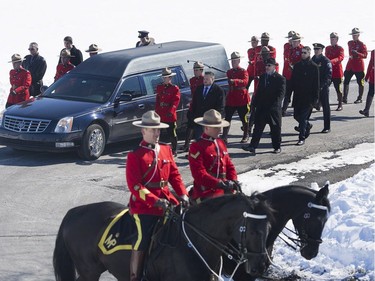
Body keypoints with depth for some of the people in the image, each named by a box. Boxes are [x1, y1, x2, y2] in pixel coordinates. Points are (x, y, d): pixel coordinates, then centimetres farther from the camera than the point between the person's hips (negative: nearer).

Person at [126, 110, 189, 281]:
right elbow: (134, 185, -15)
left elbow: (174, 174, 11)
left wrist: (182, 194, -5)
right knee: (143, 240, -11)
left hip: (165, 199, 6)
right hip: (144, 205, -6)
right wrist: (155, 200, -23)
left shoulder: (166, 150, 10)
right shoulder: (135, 156, -8)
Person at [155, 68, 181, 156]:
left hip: (170, 116, -5)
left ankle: (174, 151, 12)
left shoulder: (175, 88, -5)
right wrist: (156, 111, 7)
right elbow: (157, 100, 15)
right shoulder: (159, 87, 13)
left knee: (172, 134, 2)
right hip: (160, 115, 5)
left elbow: (175, 101, -11)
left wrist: (171, 111, -21)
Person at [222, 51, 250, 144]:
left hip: (242, 98, -5)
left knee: (243, 118, 5)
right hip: (231, 97, 5)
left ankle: (246, 136, 21)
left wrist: (234, 81, -39)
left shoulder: (243, 71, -7)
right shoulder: (229, 72, 12)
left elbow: (245, 81, -26)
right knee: (227, 118, -3)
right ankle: (224, 137, -6)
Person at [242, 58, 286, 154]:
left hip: (274, 108, -5)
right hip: (261, 107, 5)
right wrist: (255, 103, 8)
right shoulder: (263, 77, 12)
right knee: (258, 127, 1)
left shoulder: (280, 78, -6)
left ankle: (277, 147, 18)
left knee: (275, 128, 6)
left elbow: (281, 93, -12)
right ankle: (252, 146, -1)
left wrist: (275, 104, -24)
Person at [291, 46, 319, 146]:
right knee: (296, 115, 10)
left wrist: (315, 97, -8)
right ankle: (307, 125, 39)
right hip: (298, 96, 5)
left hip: (308, 97, -5)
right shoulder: (297, 65, 8)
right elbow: (293, 80, 12)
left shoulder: (314, 66, -4)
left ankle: (302, 138, -4)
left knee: (303, 117, -9)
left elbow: (316, 83, -5)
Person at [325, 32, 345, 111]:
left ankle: (340, 105, 10)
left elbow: (341, 57, -22)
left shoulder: (340, 48, -4)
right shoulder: (327, 48, 13)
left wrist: (332, 61, -38)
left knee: (338, 89, 1)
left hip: (337, 72, -4)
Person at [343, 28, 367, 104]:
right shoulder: (350, 43, 9)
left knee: (360, 82, 4)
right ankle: (345, 98, -4)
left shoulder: (362, 44, -8)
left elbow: (365, 55, -15)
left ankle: (359, 98, 12)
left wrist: (357, 53, -28)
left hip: (359, 66, -5)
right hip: (350, 65, 5)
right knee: (346, 81, -3)